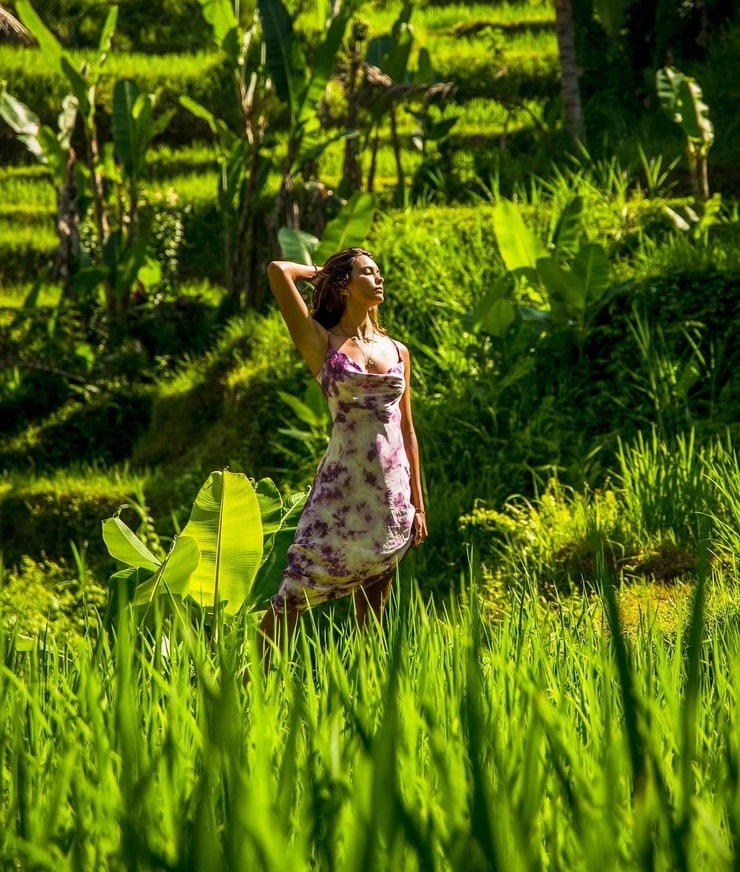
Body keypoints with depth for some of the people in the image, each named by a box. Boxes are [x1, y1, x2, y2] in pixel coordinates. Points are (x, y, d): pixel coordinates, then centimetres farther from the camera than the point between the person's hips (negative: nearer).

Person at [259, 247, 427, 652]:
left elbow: (407, 429, 16)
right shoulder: (322, 342, 0)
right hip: (341, 491, -4)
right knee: (295, 594, -10)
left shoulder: (397, 351, 13)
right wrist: (318, 271, 9)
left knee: (373, 611, 8)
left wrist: (417, 504, 12)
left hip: (392, 494, 4)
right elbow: (278, 270, -10)